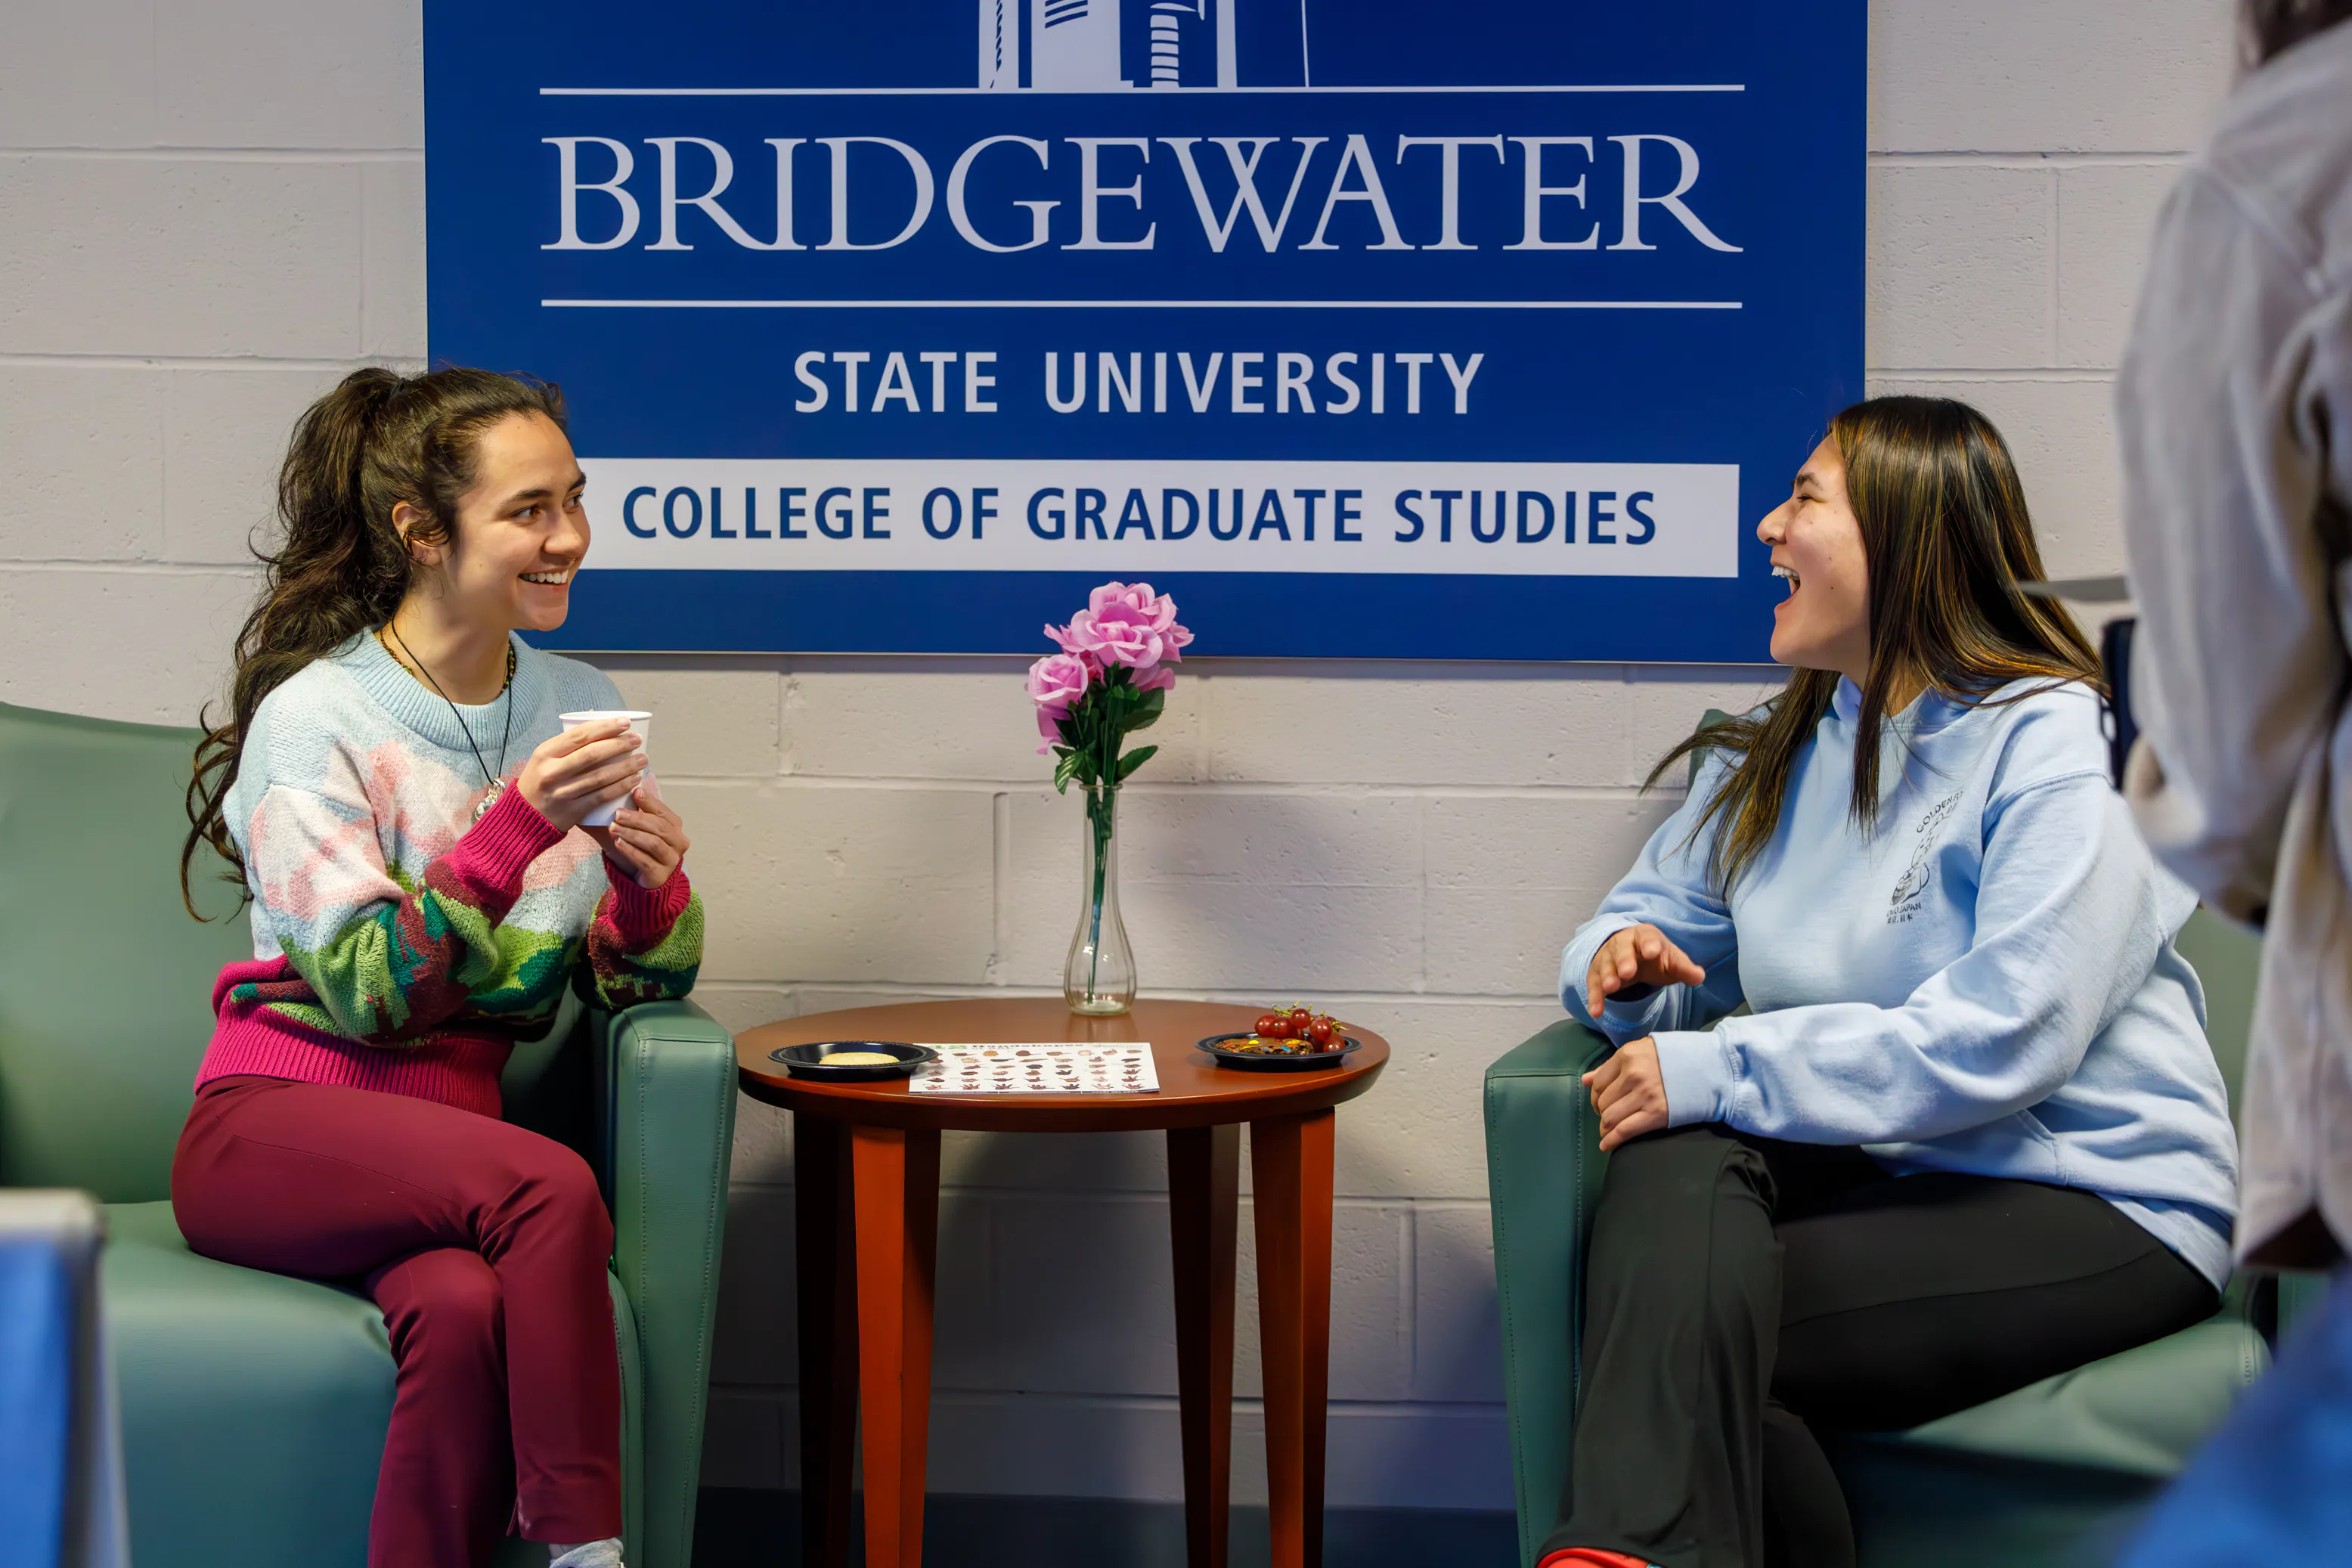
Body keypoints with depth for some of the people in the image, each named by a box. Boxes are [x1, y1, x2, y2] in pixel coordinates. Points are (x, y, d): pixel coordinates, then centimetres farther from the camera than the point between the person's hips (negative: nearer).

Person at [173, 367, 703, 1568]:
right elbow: (366, 988, -14)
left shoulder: (580, 707, 10)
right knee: (553, 1189, -33)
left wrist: (648, 887, -12)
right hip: (279, 1123, -4)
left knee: (465, 1308, -34)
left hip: (442, 1140, 4)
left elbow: (635, 985, 10)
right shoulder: (315, 716, -6)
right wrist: (515, 830, -23)